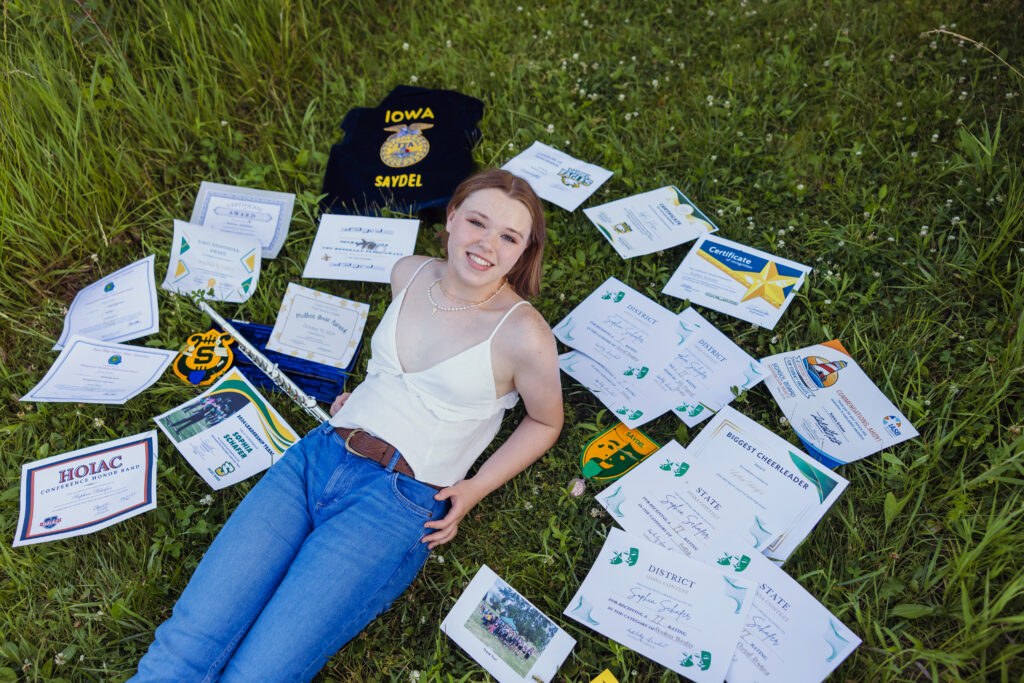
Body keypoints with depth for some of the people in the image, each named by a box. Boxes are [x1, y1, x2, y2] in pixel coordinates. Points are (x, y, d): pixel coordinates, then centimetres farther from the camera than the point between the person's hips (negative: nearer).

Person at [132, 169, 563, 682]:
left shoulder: (522, 333, -7)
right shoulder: (409, 274, 10)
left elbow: (545, 421, 9)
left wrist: (474, 490, 0)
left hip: (398, 501, -4)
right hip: (318, 455, 5)